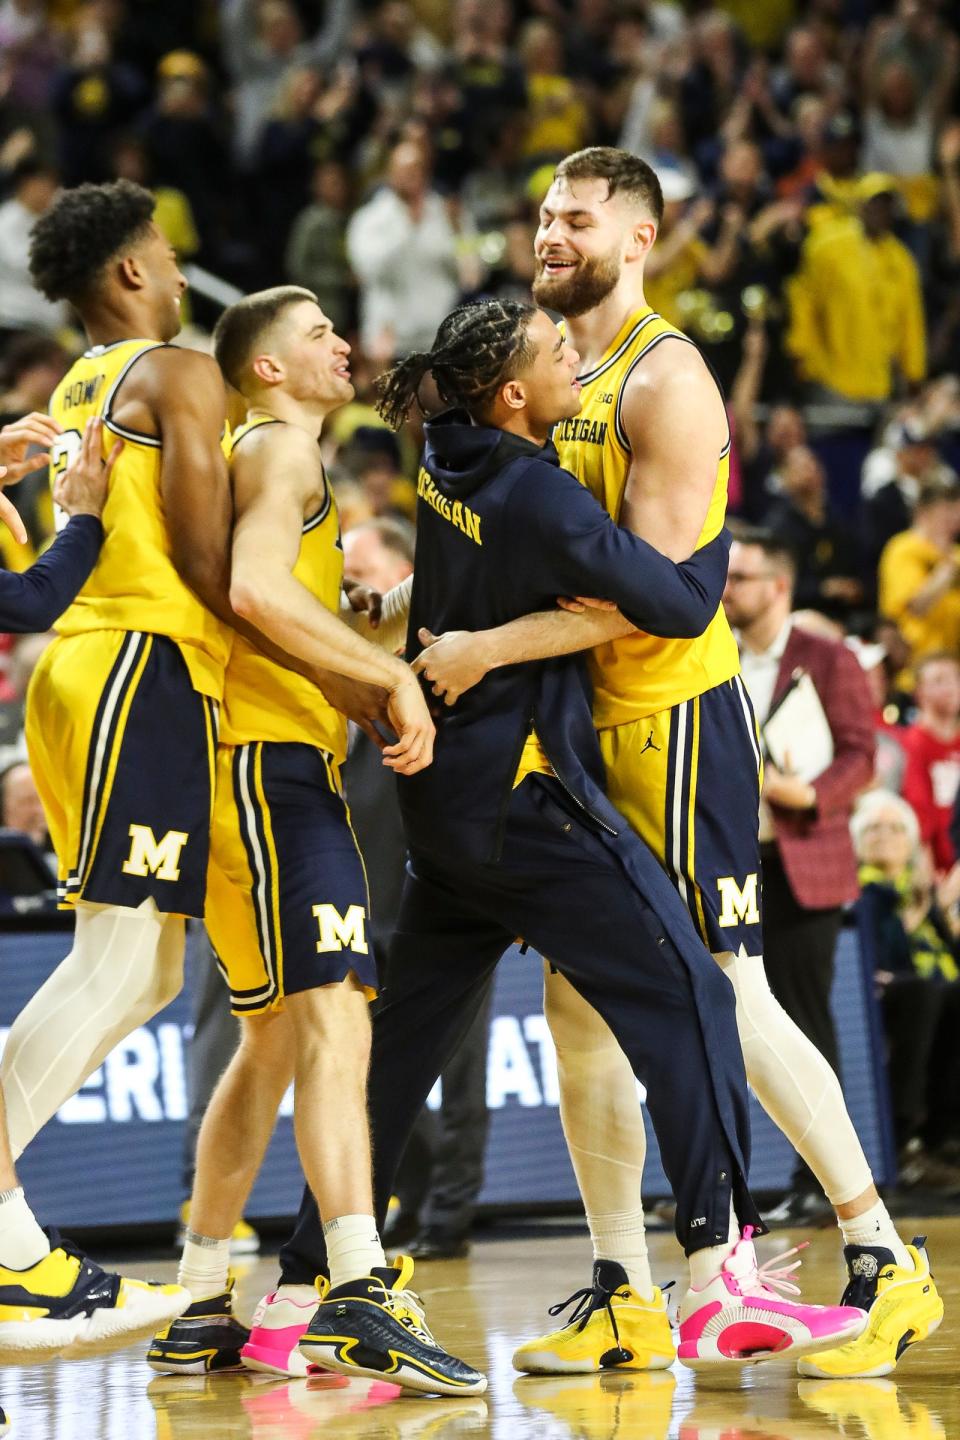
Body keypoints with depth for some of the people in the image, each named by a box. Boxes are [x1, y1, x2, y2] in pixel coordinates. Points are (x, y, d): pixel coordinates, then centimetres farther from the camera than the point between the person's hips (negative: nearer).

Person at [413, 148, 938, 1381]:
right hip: (585, 724, 9)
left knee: (727, 997, -8)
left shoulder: (665, 381, -14)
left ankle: (887, 1265, 0)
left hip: (674, 714, -9)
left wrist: (490, 651, -23)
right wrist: (420, 627, 9)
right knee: (577, 1004, 6)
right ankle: (623, 1299, 12)